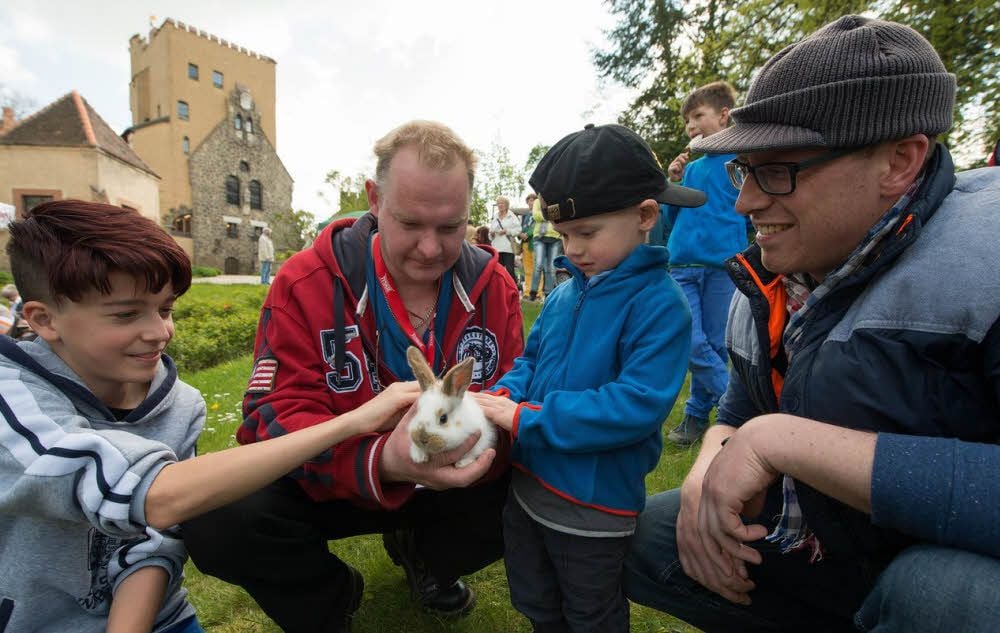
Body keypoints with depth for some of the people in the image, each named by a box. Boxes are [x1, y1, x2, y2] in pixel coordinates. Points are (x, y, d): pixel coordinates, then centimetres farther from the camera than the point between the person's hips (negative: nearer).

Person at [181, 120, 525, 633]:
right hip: (332, 484, -1)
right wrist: (382, 460, -41)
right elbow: (278, 415, -21)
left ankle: (422, 554, 14)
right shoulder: (306, 283, -15)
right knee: (217, 520, -27)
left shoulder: (493, 286, -8)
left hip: (450, 484, 3)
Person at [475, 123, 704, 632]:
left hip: (594, 508, -6)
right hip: (527, 486, 6)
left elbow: (637, 405, -29)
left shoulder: (659, 303, -21)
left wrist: (525, 417, -28)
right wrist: (504, 395, -14)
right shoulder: (565, 293, -1)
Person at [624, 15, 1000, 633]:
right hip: (806, 552, 6)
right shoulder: (766, 286, -2)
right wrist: (709, 475, -11)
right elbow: (739, 413, 8)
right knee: (632, 538, 7)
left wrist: (785, 439, -33)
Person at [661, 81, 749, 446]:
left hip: (725, 267, -3)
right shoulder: (690, 167, 15)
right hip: (682, 267, 4)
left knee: (714, 346, 5)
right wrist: (673, 185, 4)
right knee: (693, 344, -6)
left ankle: (697, 414, 21)